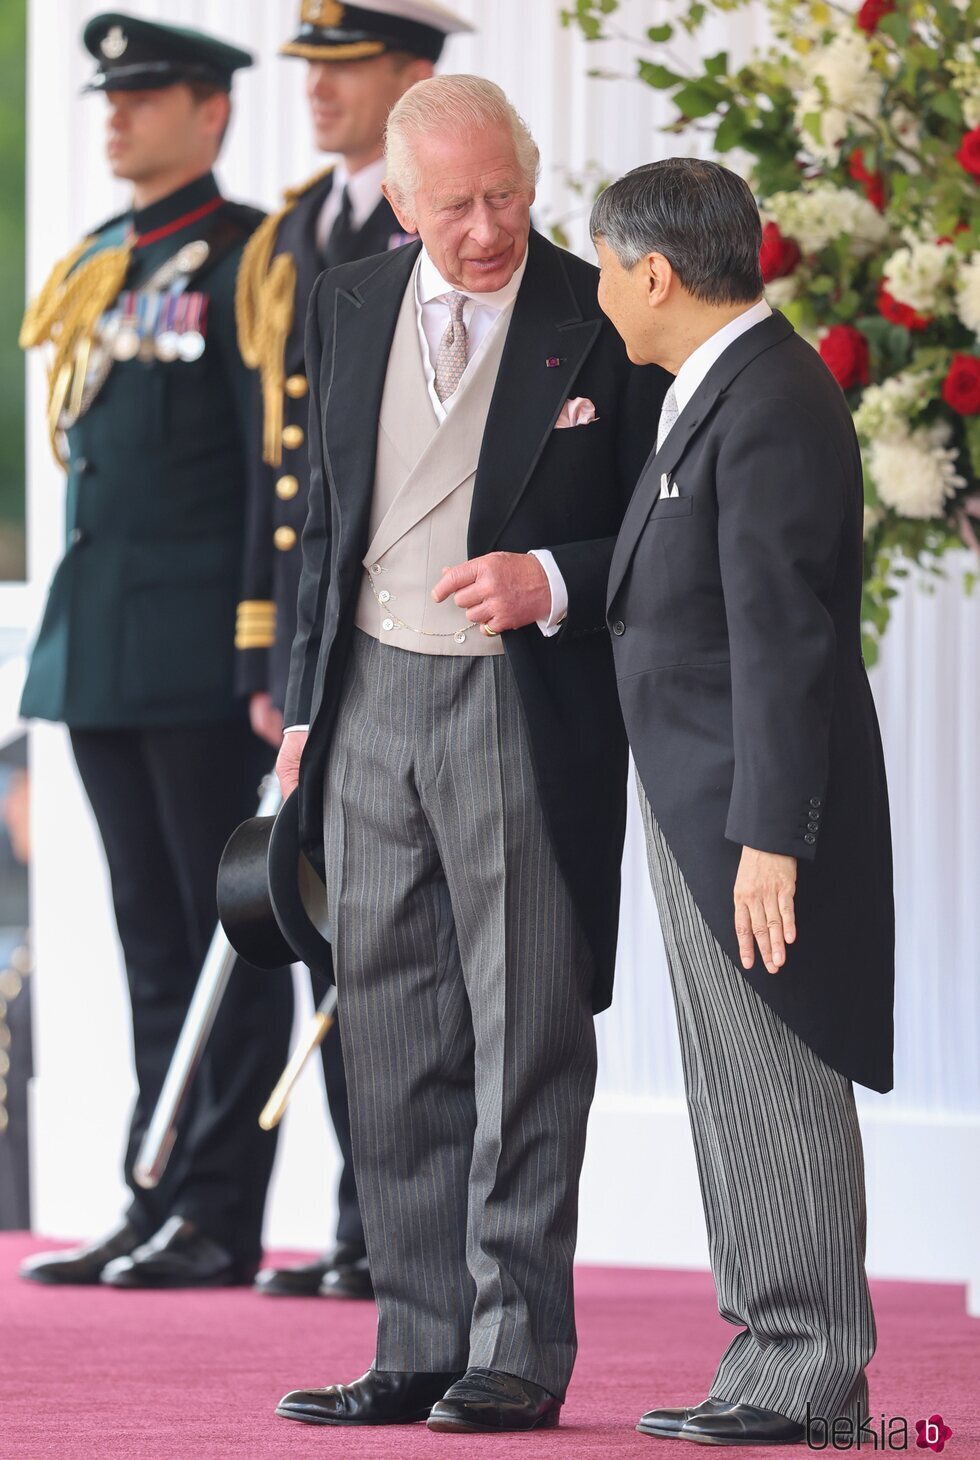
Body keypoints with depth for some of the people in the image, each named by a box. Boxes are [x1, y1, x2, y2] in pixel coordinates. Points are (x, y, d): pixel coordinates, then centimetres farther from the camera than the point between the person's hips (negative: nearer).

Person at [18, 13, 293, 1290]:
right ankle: (160, 1211, 13)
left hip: (202, 656, -8)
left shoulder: (247, 259, -6)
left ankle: (221, 1219, -1)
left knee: (227, 934, -3)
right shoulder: (98, 270, 17)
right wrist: (64, 652, 17)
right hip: (101, 651, 8)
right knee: (152, 940, 10)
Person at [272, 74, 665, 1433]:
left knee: (526, 1036, -3)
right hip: (374, 699, 5)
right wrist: (307, 707, 12)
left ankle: (520, 1352, 1)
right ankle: (422, 1347, 10)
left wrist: (551, 583, -18)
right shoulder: (347, 310, 10)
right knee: (395, 1045, 5)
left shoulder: (603, 324, -4)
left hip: (525, 705, -5)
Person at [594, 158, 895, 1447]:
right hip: (699, 802, 11)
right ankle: (779, 1352, 19)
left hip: (752, 805, -11)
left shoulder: (771, 408, -18)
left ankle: (808, 1375, -1)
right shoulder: (720, 389, 14)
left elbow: (783, 638, -22)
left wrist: (768, 838, -24)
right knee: (738, 1091, 14)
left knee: (776, 1088, -6)